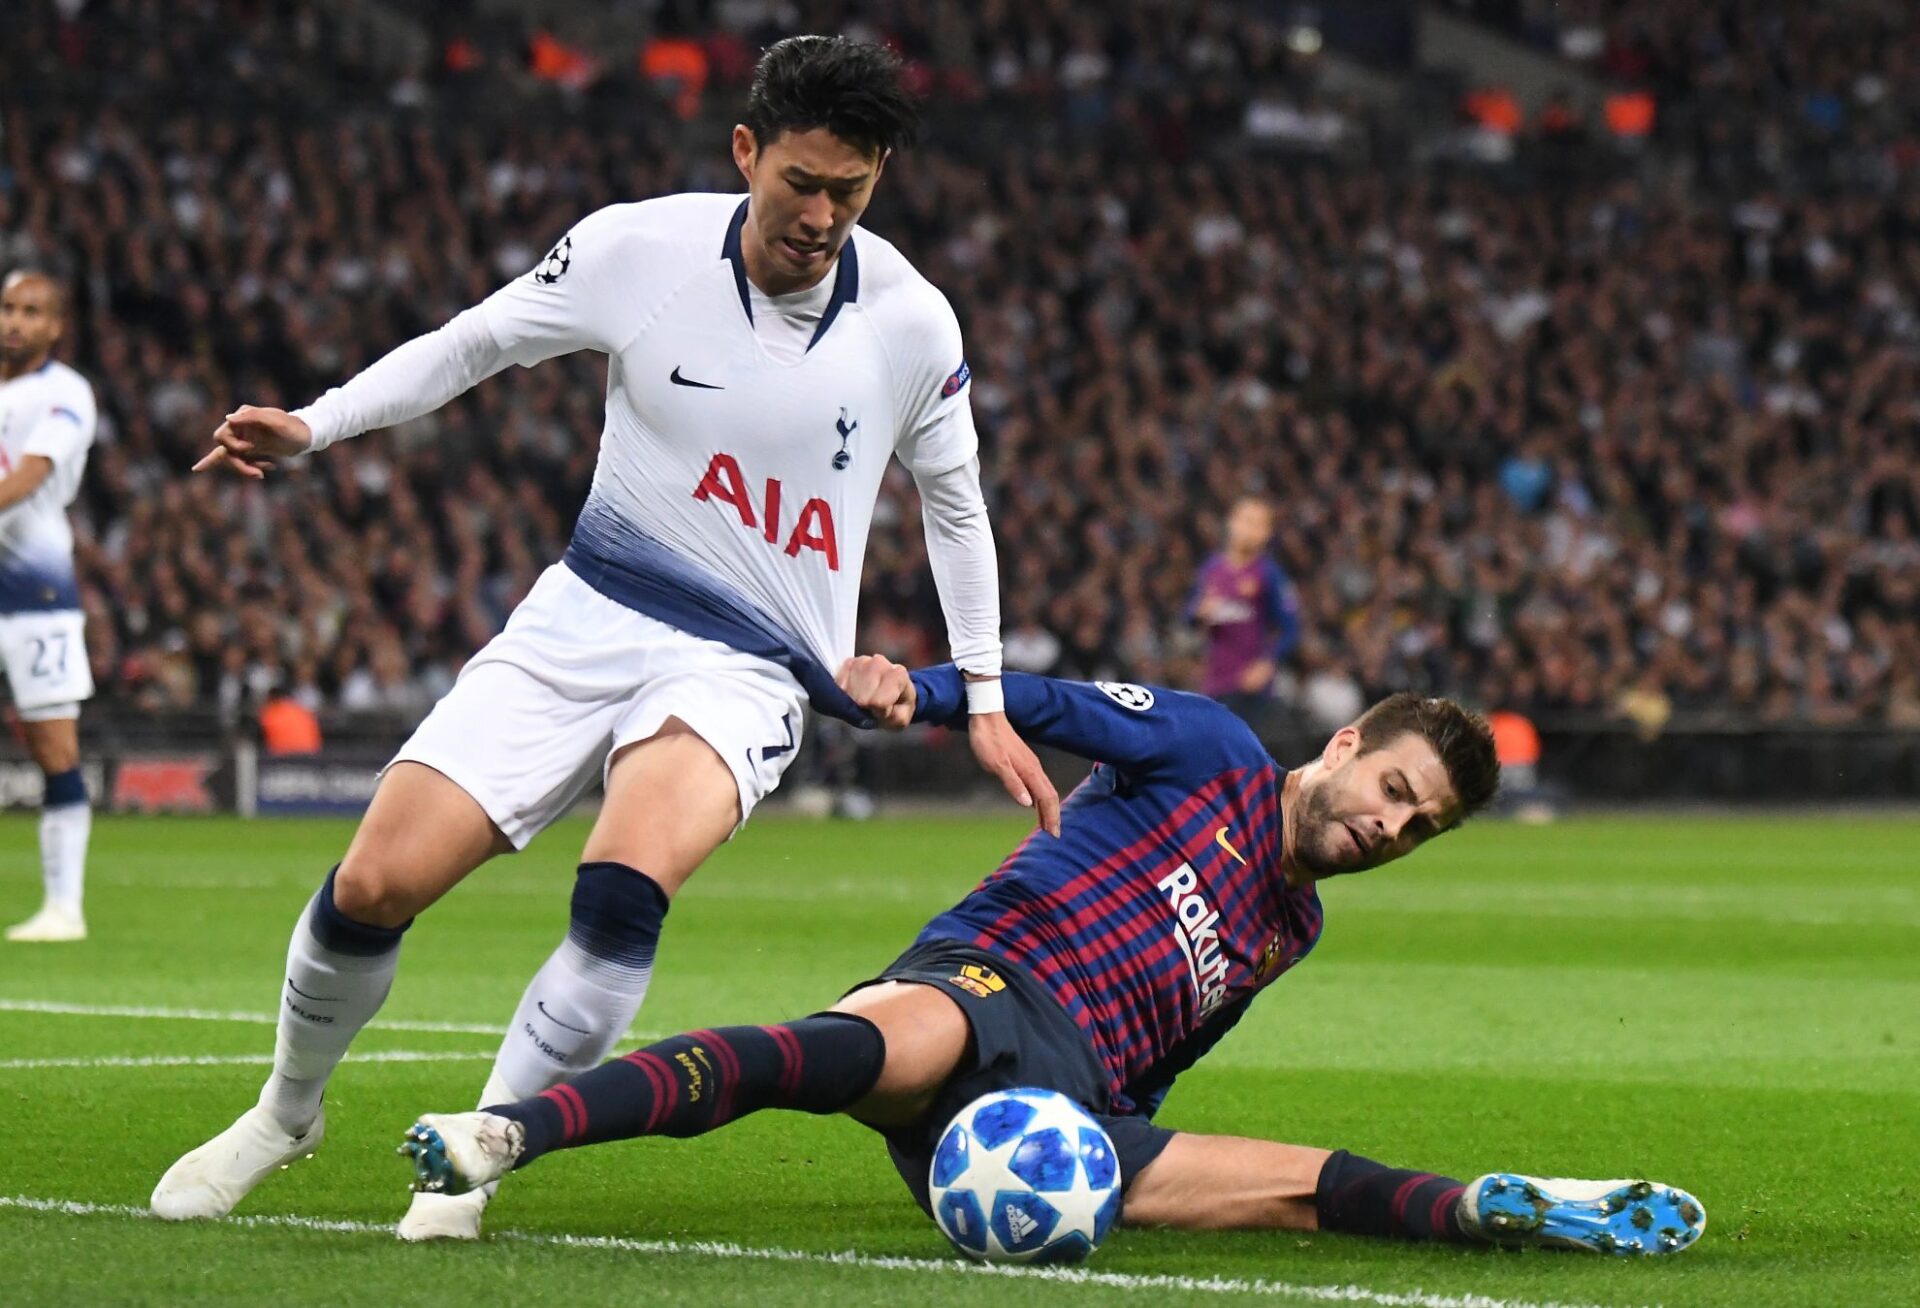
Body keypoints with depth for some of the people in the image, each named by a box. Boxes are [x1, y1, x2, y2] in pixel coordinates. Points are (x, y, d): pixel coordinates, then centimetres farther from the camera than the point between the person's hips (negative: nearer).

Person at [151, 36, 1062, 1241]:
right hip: (588, 618, 2)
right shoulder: (642, 248, -7)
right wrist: (311, 427, -2)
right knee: (375, 884, -9)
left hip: (746, 668, -1)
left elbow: (955, 503, 12)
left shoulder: (912, 323, -6)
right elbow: (474, 342, 9)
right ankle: (287, 1112, 21)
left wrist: (985, 701, 13)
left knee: (628, 884, -32)